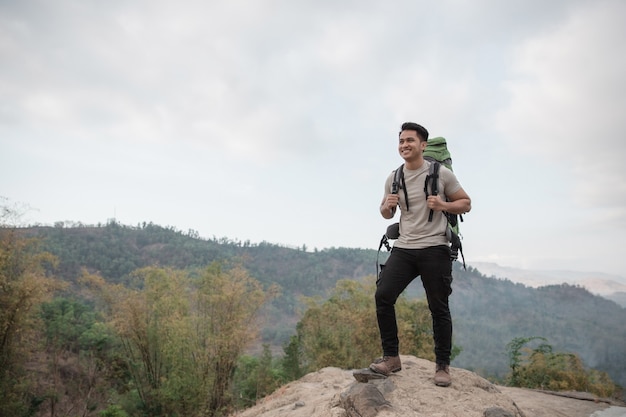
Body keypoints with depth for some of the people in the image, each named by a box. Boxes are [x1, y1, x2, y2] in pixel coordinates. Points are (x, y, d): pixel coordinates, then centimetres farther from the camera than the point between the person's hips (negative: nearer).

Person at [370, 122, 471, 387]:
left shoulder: (441, 173, -2)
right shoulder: (393, 179, 8)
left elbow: (466, 204, 4)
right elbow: (387, 214, 20)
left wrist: (442, 205, -15)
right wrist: (387, 206, -4)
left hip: (434, 249, -3)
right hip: (404, 248, 3)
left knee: (438, 308, 3)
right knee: (383, 295, -10)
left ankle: (443, 366, 19)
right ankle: (391, 357, 4)